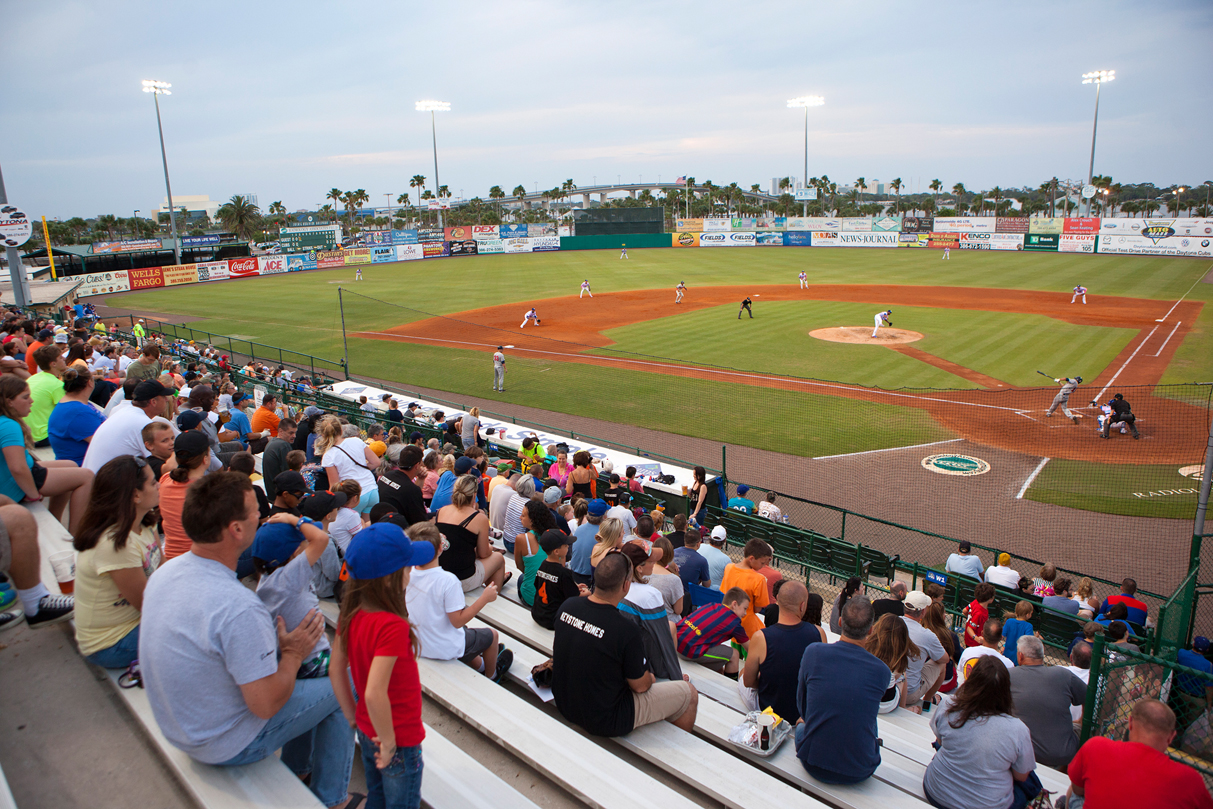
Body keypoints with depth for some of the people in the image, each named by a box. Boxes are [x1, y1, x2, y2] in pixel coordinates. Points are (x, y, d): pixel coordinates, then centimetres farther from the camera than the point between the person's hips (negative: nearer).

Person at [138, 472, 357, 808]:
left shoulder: (166, 570, -8)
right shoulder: (239, 607, -35)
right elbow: (266, 704, -27)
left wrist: (281, 648, 5)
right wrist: (294, 653, -11)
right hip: (227, 746, -8)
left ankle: (295, 770, 37)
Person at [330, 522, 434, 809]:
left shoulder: (350, 614, -8)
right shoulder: (393, 627, -32)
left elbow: (335, 671, 1)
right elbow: (375, 694, -35)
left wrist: (353, 718, 11)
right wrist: (389, 744, -22)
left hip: (366, 731, 7)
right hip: (402, 738, -7)